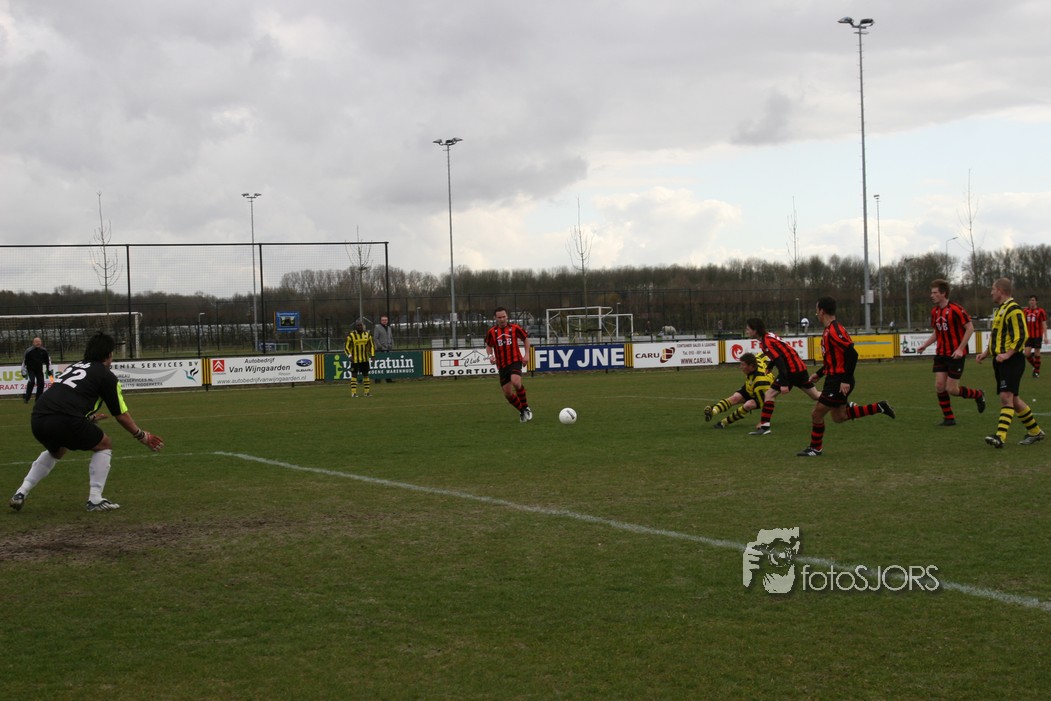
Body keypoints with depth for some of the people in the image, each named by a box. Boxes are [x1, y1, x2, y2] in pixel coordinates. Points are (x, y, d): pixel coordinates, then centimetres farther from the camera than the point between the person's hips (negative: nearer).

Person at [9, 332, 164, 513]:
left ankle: (21, 493, 28)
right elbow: (121, 415, 12)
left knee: (56, 450, 37)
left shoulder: (73, 367, 28)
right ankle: (95, 499, 8)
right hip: (64, 421, -7)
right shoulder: (106, 375, 9)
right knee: (104, 445, 16)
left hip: (37, 418, 7)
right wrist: (142, 436, 27)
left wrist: (90, 418, 58)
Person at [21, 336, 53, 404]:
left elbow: (48, 360, 9)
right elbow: (24, 361, -10)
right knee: (32, 381, -23)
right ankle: (26, 398, -15)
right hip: (31, 369, -4)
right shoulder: (29, 351, -16)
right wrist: (24, 372, -11)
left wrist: (49, 370, 7)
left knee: (41, 383, -2)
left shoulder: (44, 351, -5)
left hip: (39, 370, 4)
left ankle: (38, 399, 13)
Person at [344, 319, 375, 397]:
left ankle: (367, 391, 16)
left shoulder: (367, 334, 6)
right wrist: (350, 355, -16)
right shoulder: (351, 335, -7)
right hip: (355, 359, -4)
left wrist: (372, 355, 5)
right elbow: (346, 347, -4)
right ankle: (353, 392, -3)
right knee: (354, 375, -5)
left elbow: (371, 345, 15)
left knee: (366, 375, 9)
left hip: (365, 359, 4)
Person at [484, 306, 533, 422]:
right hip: (502, 365, 3)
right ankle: (523, 412, 25)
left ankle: (525, 407, -9)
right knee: (507, 393, 2)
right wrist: (490, 355, -4)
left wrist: (526, 354, 2)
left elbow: (525, 338, 11)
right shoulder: (491, 332, 1)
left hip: (515, 361, -3)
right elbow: (488, 346, 16)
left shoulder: (514, 328, -3)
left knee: (516, 382, -30)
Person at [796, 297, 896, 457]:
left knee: (816, 414, -2)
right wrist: (819, 373, 23)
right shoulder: (829, 330, 12)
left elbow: (852, 354, -25)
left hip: (838, 382, -10)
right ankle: (878, 408, 20)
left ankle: (815, 449, 13)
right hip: (834, 379, 10)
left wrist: (846, 381, -26)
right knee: (839, 417, 17)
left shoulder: (834, 331, -20)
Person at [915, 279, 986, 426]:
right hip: (941, 353, 7)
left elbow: (970, 328, -15)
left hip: (955, 354, -7)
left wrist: (960, 349, -20)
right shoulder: (934, 311, 7)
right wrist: (924, 345, 7)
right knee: (939, 386, -2)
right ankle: (949, 418, 10)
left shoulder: (955, 309, -16)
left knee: (951, 389, -5)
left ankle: (978, 395, 22)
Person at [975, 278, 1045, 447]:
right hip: (1000, 360, 10)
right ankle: (1035, 431, 24)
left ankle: (1000, 437, -25)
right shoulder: (1000, 310, 19)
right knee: (1012, 399, 13)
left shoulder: (1013, 310, -13)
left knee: (1006, 397, -17)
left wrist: (1007, 354, -27)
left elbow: (1021, 336, -20)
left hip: (1012, 360, -10)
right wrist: (986, 353, 17)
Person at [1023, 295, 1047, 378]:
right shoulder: (1026, 311, 7)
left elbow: (1044, 324, -6)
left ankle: (1037, 371, 16)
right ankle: (1035, 366, 22)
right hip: (1029, 336, 4)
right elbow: (1023, 324, 13)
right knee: (1027, 354, -4)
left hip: (1037, 336, -4)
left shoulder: (1040, 311, -6)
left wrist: (1045, 336, -11)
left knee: (1036, 353, 2)